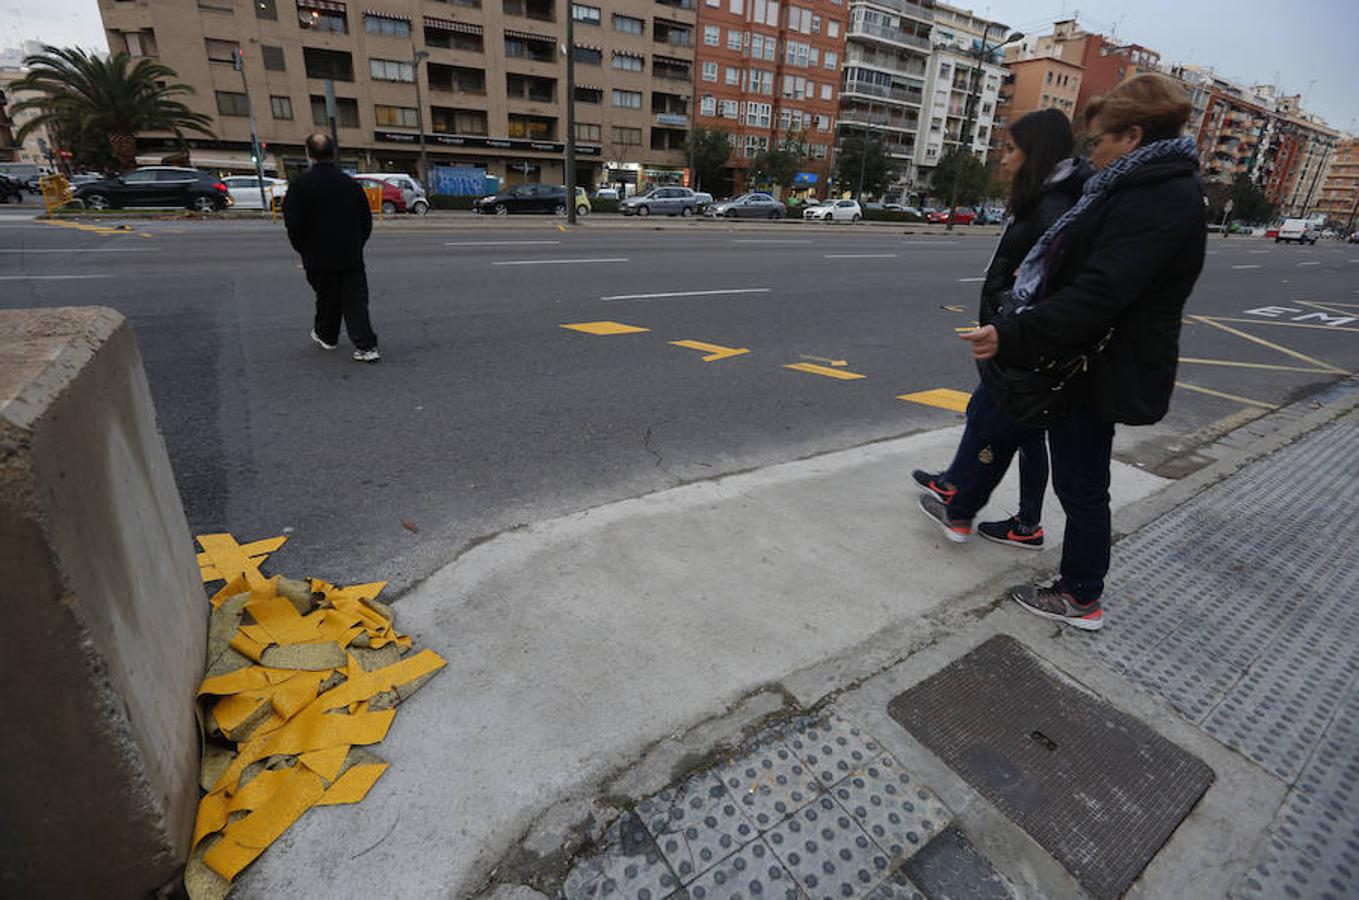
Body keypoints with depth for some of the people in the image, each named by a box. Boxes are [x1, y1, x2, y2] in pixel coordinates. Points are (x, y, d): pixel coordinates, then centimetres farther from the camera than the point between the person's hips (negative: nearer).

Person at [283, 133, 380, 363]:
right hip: (352, 257, 2)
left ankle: (326, 335, 35)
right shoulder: (350, 183, 2)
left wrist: (304, 251, 6)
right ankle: (366, 346, -7)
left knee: (327, 298, 15)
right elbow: (366, 221, 8)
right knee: (355, 300, 1)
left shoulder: (300, 184, -8)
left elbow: (293, 225, -10)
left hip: (319, 257, -1)